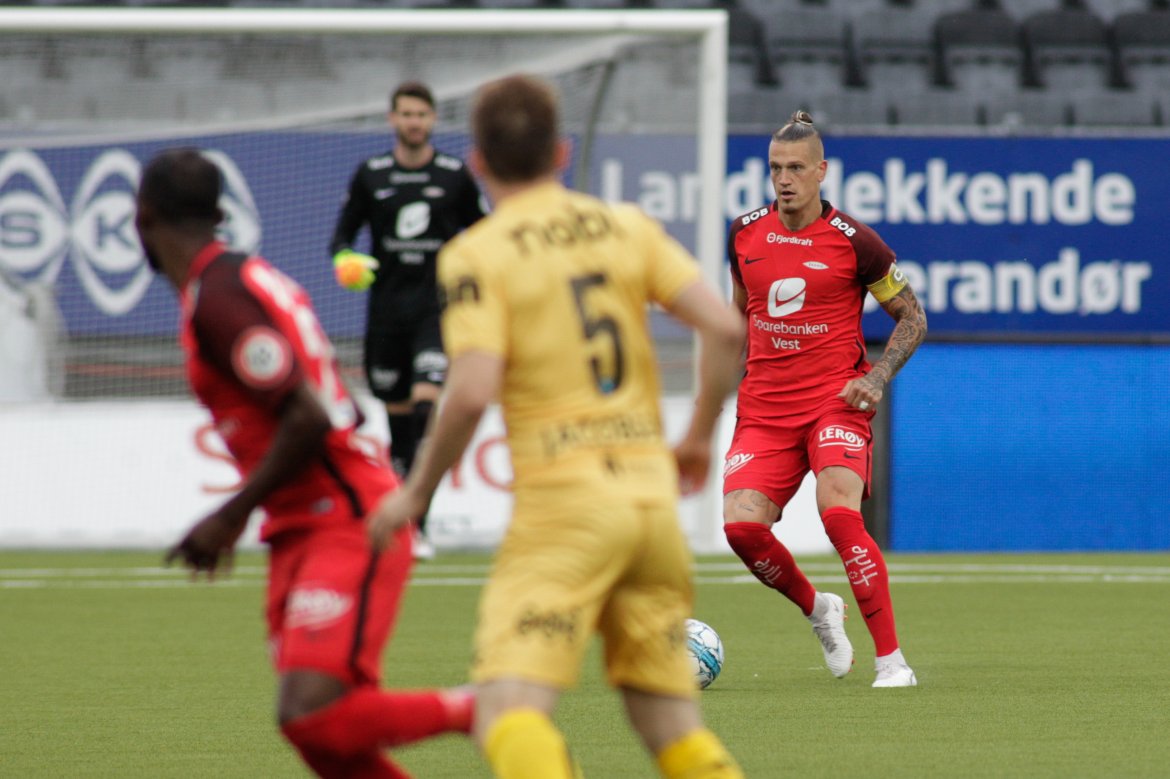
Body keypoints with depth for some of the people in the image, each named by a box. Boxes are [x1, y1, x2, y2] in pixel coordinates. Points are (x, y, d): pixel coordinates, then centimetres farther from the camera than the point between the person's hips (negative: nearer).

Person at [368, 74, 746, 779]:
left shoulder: (476, 255, -2)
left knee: (509, 710, -13)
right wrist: (700, 436, 15)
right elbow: (726, 328, 2)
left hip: (563, 501, -5)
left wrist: (417, 491, 0)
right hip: (653, 496, 5)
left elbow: (472, 393, -14)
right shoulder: (630, 228, 11)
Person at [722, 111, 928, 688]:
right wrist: (726, 376, 19)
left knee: (839, 514, -25)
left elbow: (912, 318, 4)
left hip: (836, 402, -4)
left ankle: (892, 659, -16)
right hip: (763, 409, 4)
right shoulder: (745, 233, 7)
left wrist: (877, 377, -9)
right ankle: (817, 609, 16)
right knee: (741, 524, -15)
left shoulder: (852, 240, -5)